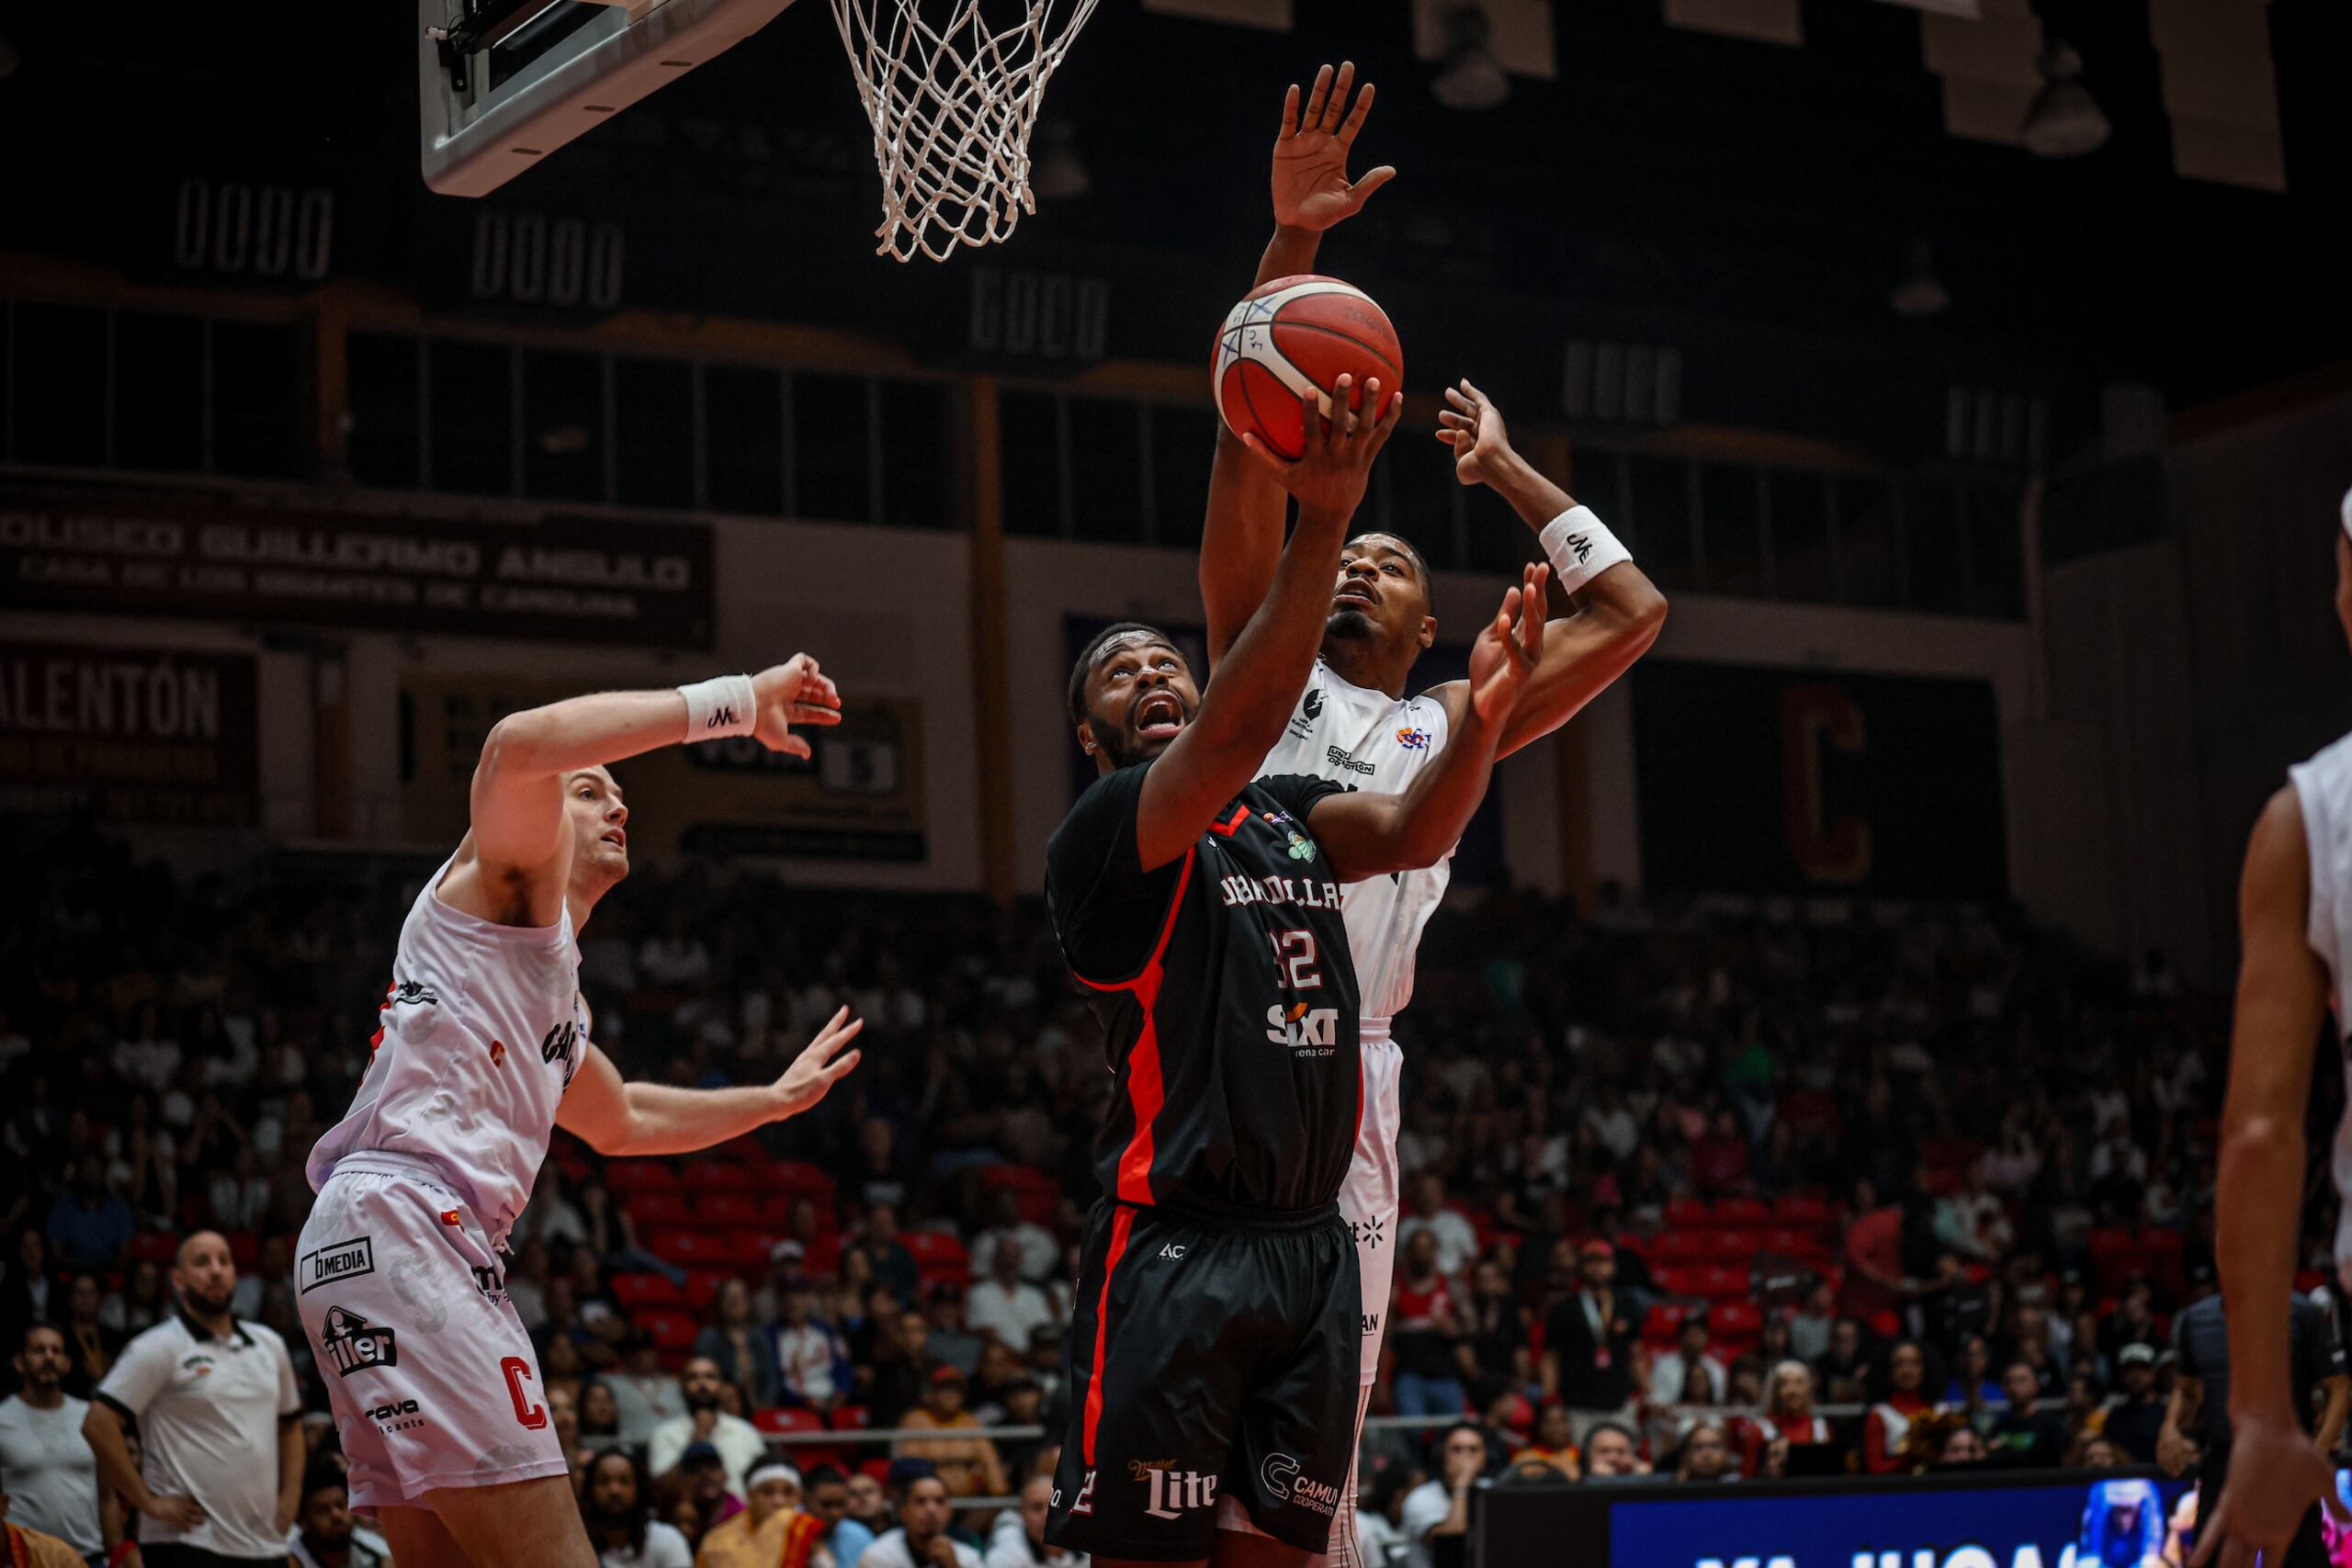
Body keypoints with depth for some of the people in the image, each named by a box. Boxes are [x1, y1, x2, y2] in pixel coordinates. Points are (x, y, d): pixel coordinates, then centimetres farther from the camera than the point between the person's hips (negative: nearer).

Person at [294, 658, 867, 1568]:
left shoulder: (561, 990, 30)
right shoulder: (509, 869, 4)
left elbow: (620, 1120, 47)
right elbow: (518, 747, -20)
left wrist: (775, 1098, 49)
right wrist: (732, 704, -18)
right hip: (397, 1224, -11)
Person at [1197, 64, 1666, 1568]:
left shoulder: (1451, 726, 22)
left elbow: (1634, 611, 20)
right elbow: (1249, 450, 7)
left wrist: (1506, 468, 29)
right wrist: (1291, 244, -1)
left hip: (1344, 1080, 2)